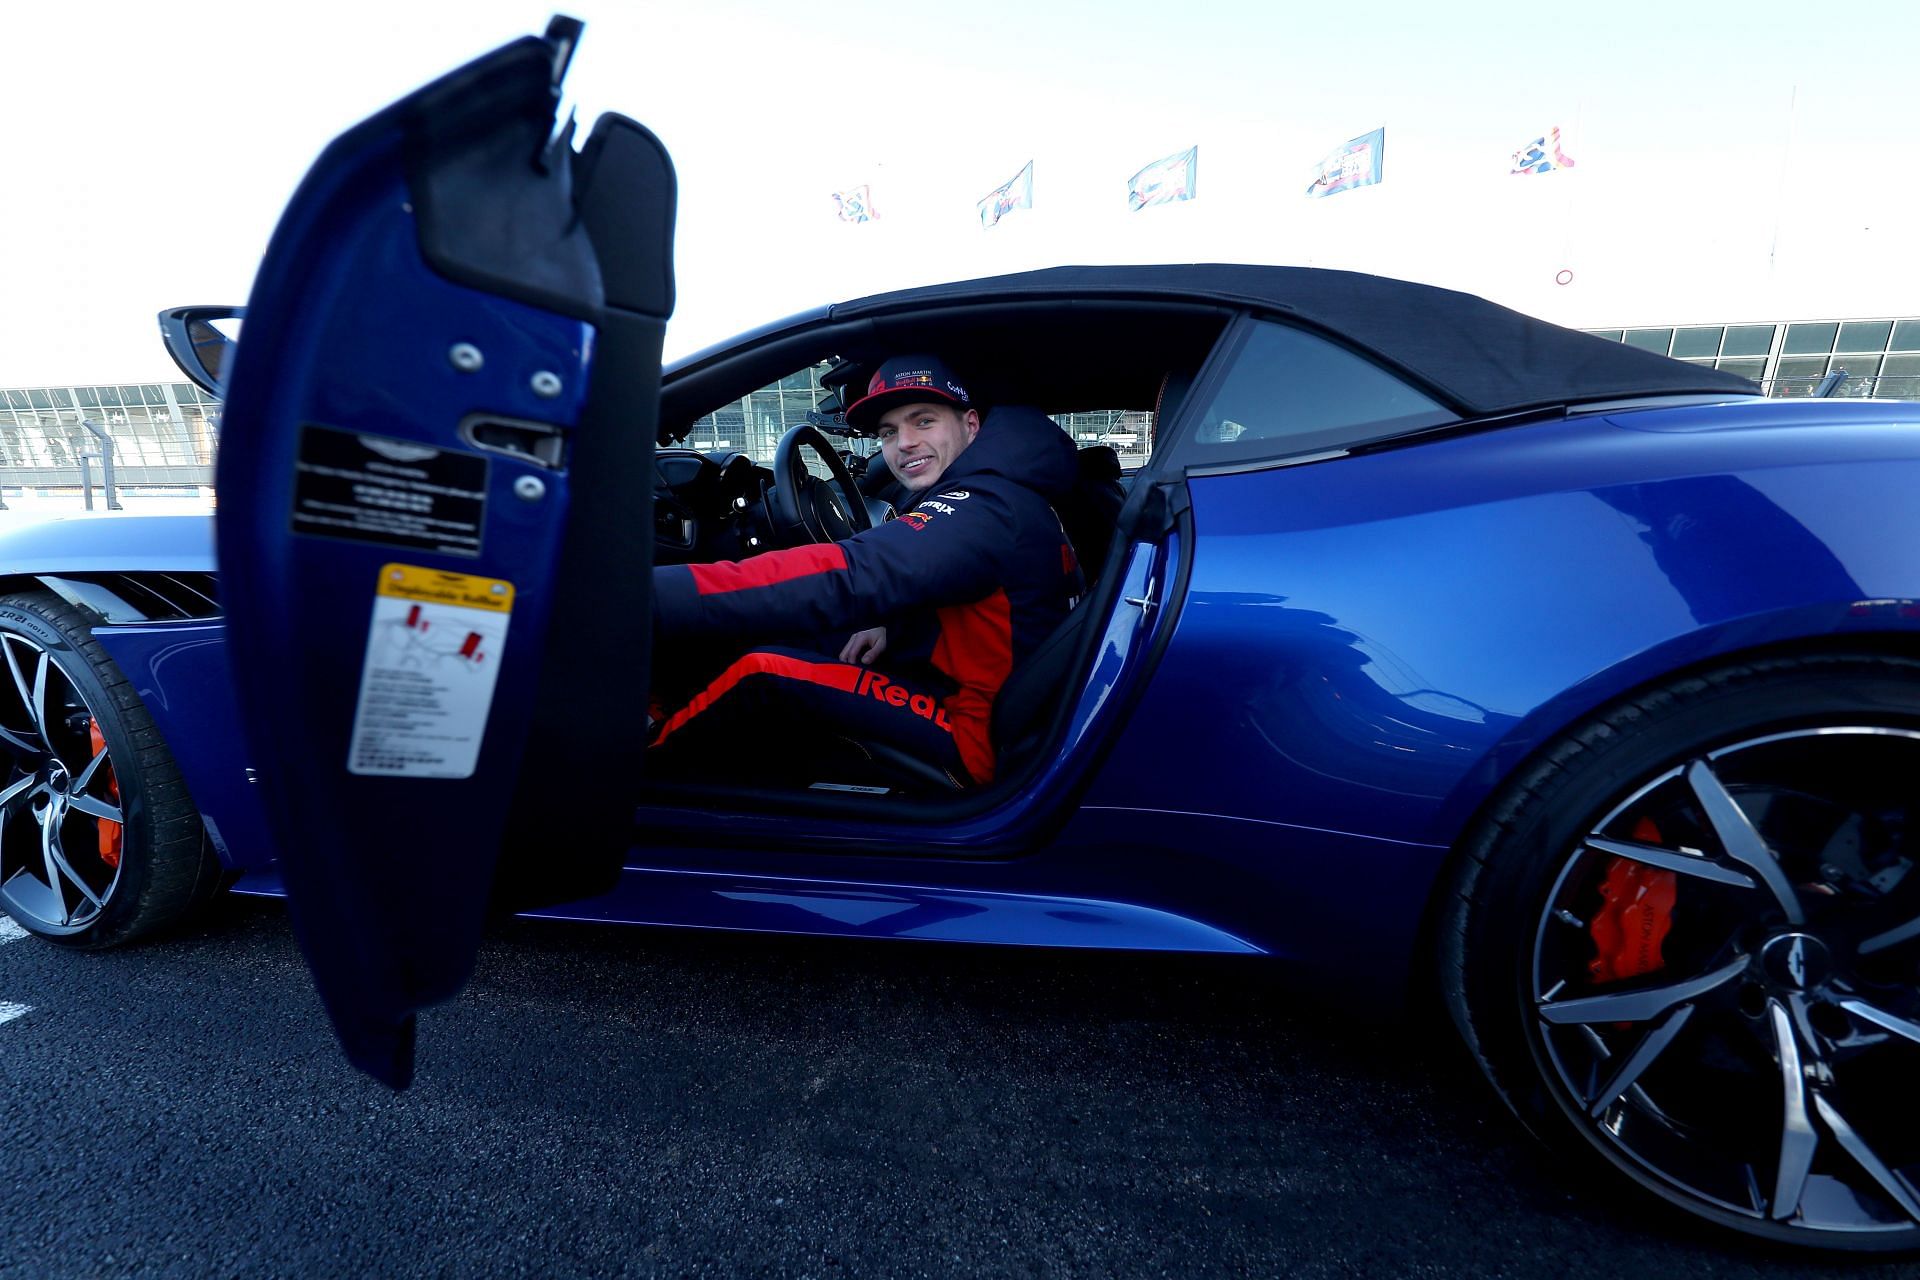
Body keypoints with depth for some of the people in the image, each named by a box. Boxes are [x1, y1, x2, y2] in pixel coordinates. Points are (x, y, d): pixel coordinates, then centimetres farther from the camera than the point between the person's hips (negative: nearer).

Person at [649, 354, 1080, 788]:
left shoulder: (988, 506, -23)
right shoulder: (1011, 500, 10)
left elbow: (846, 577, -36)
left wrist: (649, 594, -40)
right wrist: (891, 625, 2)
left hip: (985, 741, -10)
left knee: (766, 671, -13)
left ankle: (648, 760, 11)